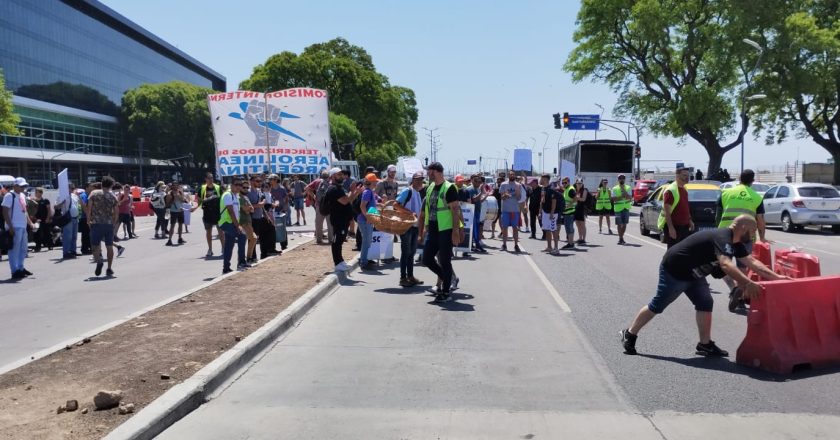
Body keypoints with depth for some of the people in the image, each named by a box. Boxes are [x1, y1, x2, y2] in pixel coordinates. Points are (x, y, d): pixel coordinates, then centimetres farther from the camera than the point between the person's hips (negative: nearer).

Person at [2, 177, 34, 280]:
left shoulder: (22, 195, 16)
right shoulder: (9, 196, -10)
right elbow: (5, 212, -14)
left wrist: (30, 223, 18)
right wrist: (10, 227, -20)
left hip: (23, 226, 9)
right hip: (14, 227, -9)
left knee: (24, 248, 16)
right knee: (14, 250, -4)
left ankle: (21, 268, 29)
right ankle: (15, 271, -1)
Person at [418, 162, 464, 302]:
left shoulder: (449, 188, -11)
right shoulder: (430, 188, 13)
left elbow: (455, 210, -14)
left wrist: (456, 231, -20)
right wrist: (421, 231, 20)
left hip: (446, 230, -8)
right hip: (432, 230, 8)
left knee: (444, 261, -2)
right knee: (427, 259, 7)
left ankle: (446, 293, 9)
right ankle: (450, 279, 25)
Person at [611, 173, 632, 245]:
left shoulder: (628, 188, 6)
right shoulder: (615, 189, 2)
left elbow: (630, 197, -9)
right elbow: (613, 198, -9)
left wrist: (624, 190, -17)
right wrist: (621, 197, -17)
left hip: (626, 208, 2)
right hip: (618, 208, -2)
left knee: (624, 224, 5)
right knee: (619, 224, -2)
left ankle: (621, 237, 17)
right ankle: (620, 238, 4)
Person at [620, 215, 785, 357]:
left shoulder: (735, 243, 4)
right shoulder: (722, 238, -28)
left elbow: (752, 262, 7)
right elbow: (725, 264, -45)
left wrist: (776, 277, 0)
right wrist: (748, 283, -50)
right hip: (673, 270, -10)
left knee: (705, 304, 2)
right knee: (657, 306, 1)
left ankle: (705, 344, 8)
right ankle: (629, 334, 14)